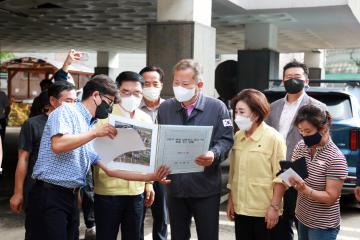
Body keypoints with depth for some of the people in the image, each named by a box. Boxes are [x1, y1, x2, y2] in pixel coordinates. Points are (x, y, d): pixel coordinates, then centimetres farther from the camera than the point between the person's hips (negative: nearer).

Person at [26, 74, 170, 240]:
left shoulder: (93, 131, 17)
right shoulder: (66, 111, -6)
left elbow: (110, 169, 13)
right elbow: (58, 145, -24)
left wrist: (149, 177, 7)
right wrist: (95, 133, -19)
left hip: (71, 197, 8)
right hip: (49, 195, -8)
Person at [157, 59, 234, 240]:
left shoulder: (217, 107, -3)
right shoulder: (164, 108, 8)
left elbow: (226, 140, -7)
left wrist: (214, 155, -25)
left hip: (206, 187, -3)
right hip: (175, 186, 3)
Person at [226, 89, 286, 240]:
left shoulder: (273, 138, -10)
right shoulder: (237, 137, 6)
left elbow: (280, 177, -11)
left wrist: (274, 207, -14)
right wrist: (230, 200, 12)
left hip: (264, 211, -5)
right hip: (240, 209, 5)